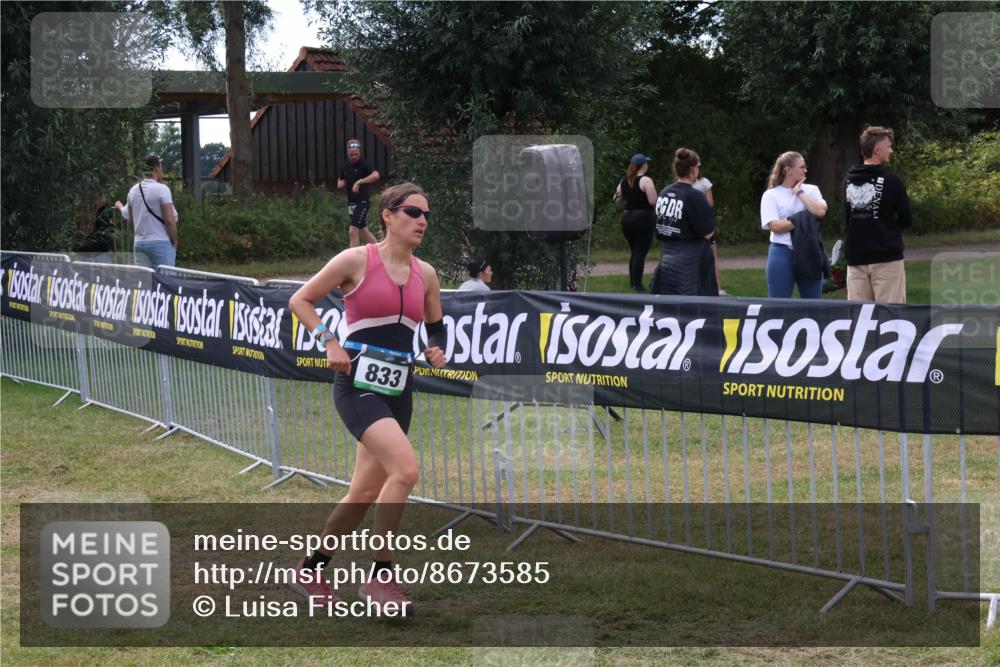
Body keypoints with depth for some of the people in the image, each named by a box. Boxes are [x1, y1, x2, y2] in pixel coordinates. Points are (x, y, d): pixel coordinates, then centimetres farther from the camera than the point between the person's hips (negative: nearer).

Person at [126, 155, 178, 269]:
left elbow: (130, 221, 17)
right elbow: (170, 220, -14)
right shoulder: (162, 189, -10)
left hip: (139, 244, 6)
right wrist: (174, 242, -2)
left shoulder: (133, 191, 10)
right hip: (160, 243, -6)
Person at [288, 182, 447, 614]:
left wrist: (437, 350, 4)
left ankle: (310, 571, 28)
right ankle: (380, 576, -12)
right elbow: (300, 301, 1)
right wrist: (329, 340, -11)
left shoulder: (425, 274, 9)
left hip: (398, 391, 7)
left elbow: (436, 327, 25)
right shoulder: (356, 261, -6)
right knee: (405, 468, -24)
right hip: (358, 383, -7)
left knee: (365, 492, 9)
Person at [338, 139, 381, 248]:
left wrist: (359, 182, -30)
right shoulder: (345, 166, 10)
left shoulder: (363, 166, -10)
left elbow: (376, 175, -28)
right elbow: (340, 184, 23)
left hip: (362, 202, -8)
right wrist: (342, 183, 0)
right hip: (351, 203, 8)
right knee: (364, 232, 13)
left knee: (353, 231, -16)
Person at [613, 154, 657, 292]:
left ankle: (632, 281, 25)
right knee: (641, 252, -3)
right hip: (643, 218, -7)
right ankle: (637, 284, -5)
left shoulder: (624, 181, 9)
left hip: (627, 218, 7)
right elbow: (653, 201, -17)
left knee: (634, 251, 19)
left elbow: (616, 198, 17)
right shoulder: (645, 180, -12)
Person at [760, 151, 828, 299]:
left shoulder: (811, 190, 10)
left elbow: (820, 211, -9)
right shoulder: (771, 195, 1)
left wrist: (800, 193, -3)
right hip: (782, 253, -3)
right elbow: (775, 226, -11)